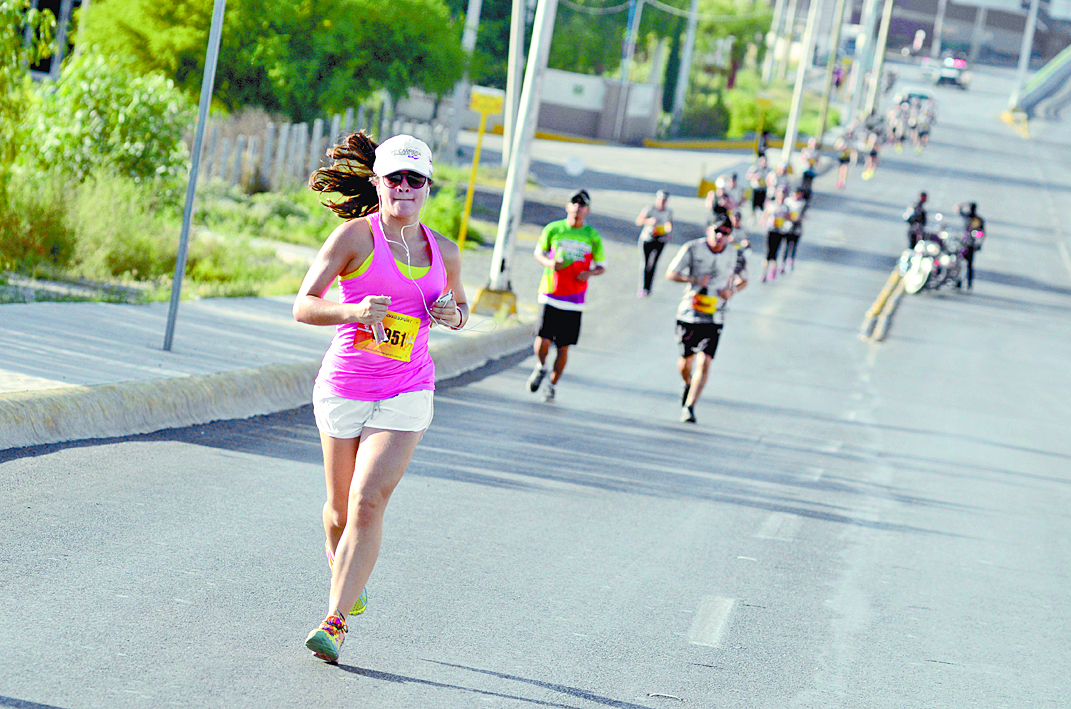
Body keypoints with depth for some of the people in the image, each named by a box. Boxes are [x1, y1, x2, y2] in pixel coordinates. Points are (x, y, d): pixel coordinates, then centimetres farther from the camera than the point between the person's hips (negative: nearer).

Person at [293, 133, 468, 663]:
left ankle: (334, 622, -14)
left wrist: (454, 315, -1)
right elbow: (303, 306, -11)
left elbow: (460, 306, 23)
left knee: (368, 502, -15)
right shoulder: (355, 236, -7)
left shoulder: (442, 251, 5)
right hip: (344, 385, -1)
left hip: (406, 391, 1)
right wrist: (353, 310, -30)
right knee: (341, 507, 10)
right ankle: (345, 573, 44)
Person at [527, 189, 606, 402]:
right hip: (550, 294, -1)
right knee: (543, 340, -12)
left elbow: (601, 266, 11)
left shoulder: (593, 236, 3)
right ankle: (541, 368, 20)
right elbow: (539, 252, 14)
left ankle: (552, 386, 20)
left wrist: (590, 273, -11)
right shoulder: (553, 229, 1)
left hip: (574, 299, 1)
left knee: (563, 347, 1)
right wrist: (549, 263, -8)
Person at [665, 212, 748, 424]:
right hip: (689, 313, 0)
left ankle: (689, 407, -9)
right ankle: (688, 384, 47)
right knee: (685, 361, 11)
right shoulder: (692, 248, -8)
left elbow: (743, 280, 15)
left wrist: (732, 290, -8)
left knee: (705, 362, -14)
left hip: (714, 317, 0)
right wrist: (694, 280, -21)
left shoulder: (736, 255, -2)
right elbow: (671, 273, -4)